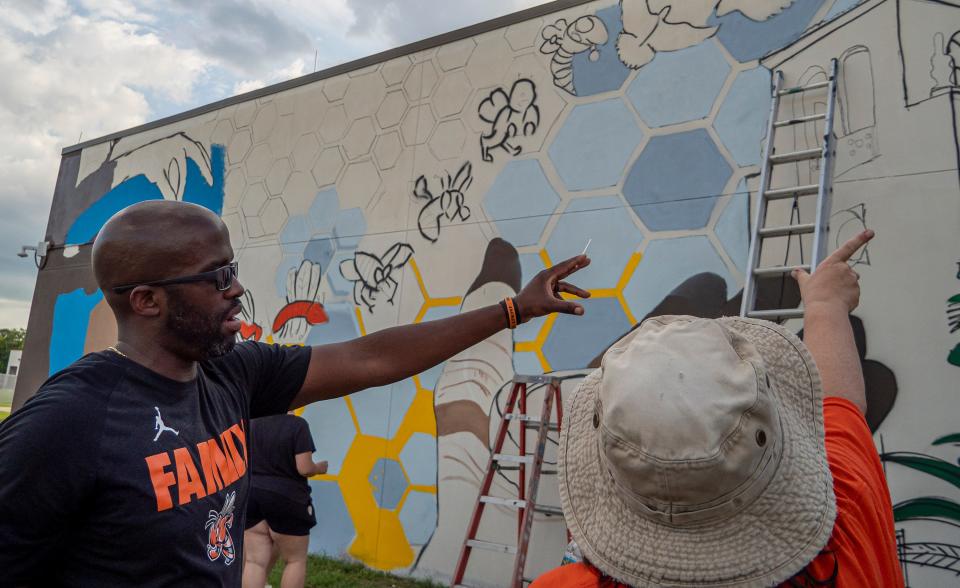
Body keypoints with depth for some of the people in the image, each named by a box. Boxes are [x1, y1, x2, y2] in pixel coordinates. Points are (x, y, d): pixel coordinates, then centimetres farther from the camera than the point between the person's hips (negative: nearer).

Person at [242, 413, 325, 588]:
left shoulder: (252, 423, 1)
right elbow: (304, 468, -17)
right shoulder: (297, 425, -15)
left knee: (255, 561, 8)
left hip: (250, 494, 5)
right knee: (296, 560, 12)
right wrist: (320, 467, 3)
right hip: (286, 497, -5)